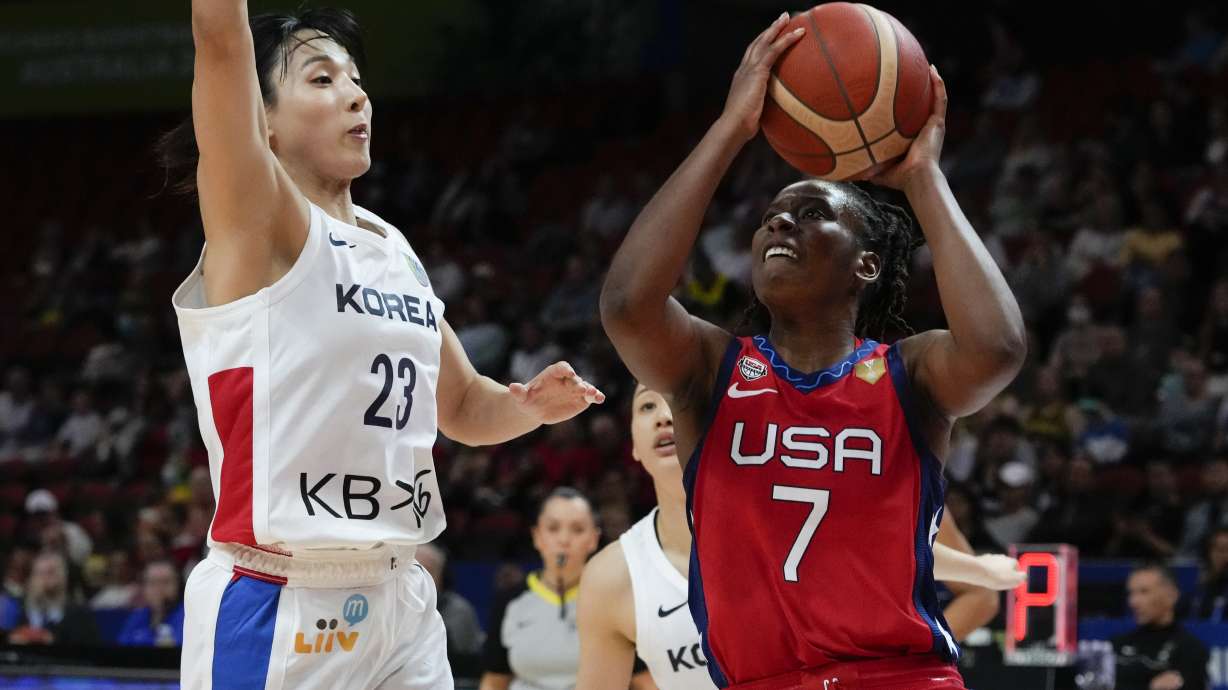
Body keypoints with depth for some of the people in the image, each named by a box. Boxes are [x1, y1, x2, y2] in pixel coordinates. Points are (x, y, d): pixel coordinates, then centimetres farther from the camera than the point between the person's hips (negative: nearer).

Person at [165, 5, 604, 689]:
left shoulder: (393, 248, 14)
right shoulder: (257, 224, -6)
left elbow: (462, 406, 24)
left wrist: (529, 404, 4)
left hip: (401, 603, 7)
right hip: (279, 610, -7)